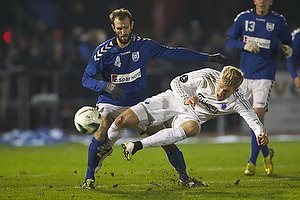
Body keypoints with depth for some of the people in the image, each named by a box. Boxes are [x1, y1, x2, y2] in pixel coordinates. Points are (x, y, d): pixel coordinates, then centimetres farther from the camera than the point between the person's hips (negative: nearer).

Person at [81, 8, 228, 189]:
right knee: (101, 133, -29)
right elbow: (86, 79, -8)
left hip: (138, 104, 3)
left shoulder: (144, 45, -4)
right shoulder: (103, 51, -11)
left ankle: (184, 178, 14)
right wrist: (107, 86, -28)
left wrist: (207, 57, 3)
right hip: (111, 104, -3)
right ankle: (89, 179, -13)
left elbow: (173, 52, 3)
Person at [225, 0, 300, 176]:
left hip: (265, 76, -3)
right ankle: (266, 154, 29)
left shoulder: (278, 21, 2)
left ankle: (252, 161, -5)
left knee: (258, 116, -14)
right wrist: (245, 45, -13)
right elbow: (229, 41, 6)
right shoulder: (243, 18, 4)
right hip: (245, 75, 3)